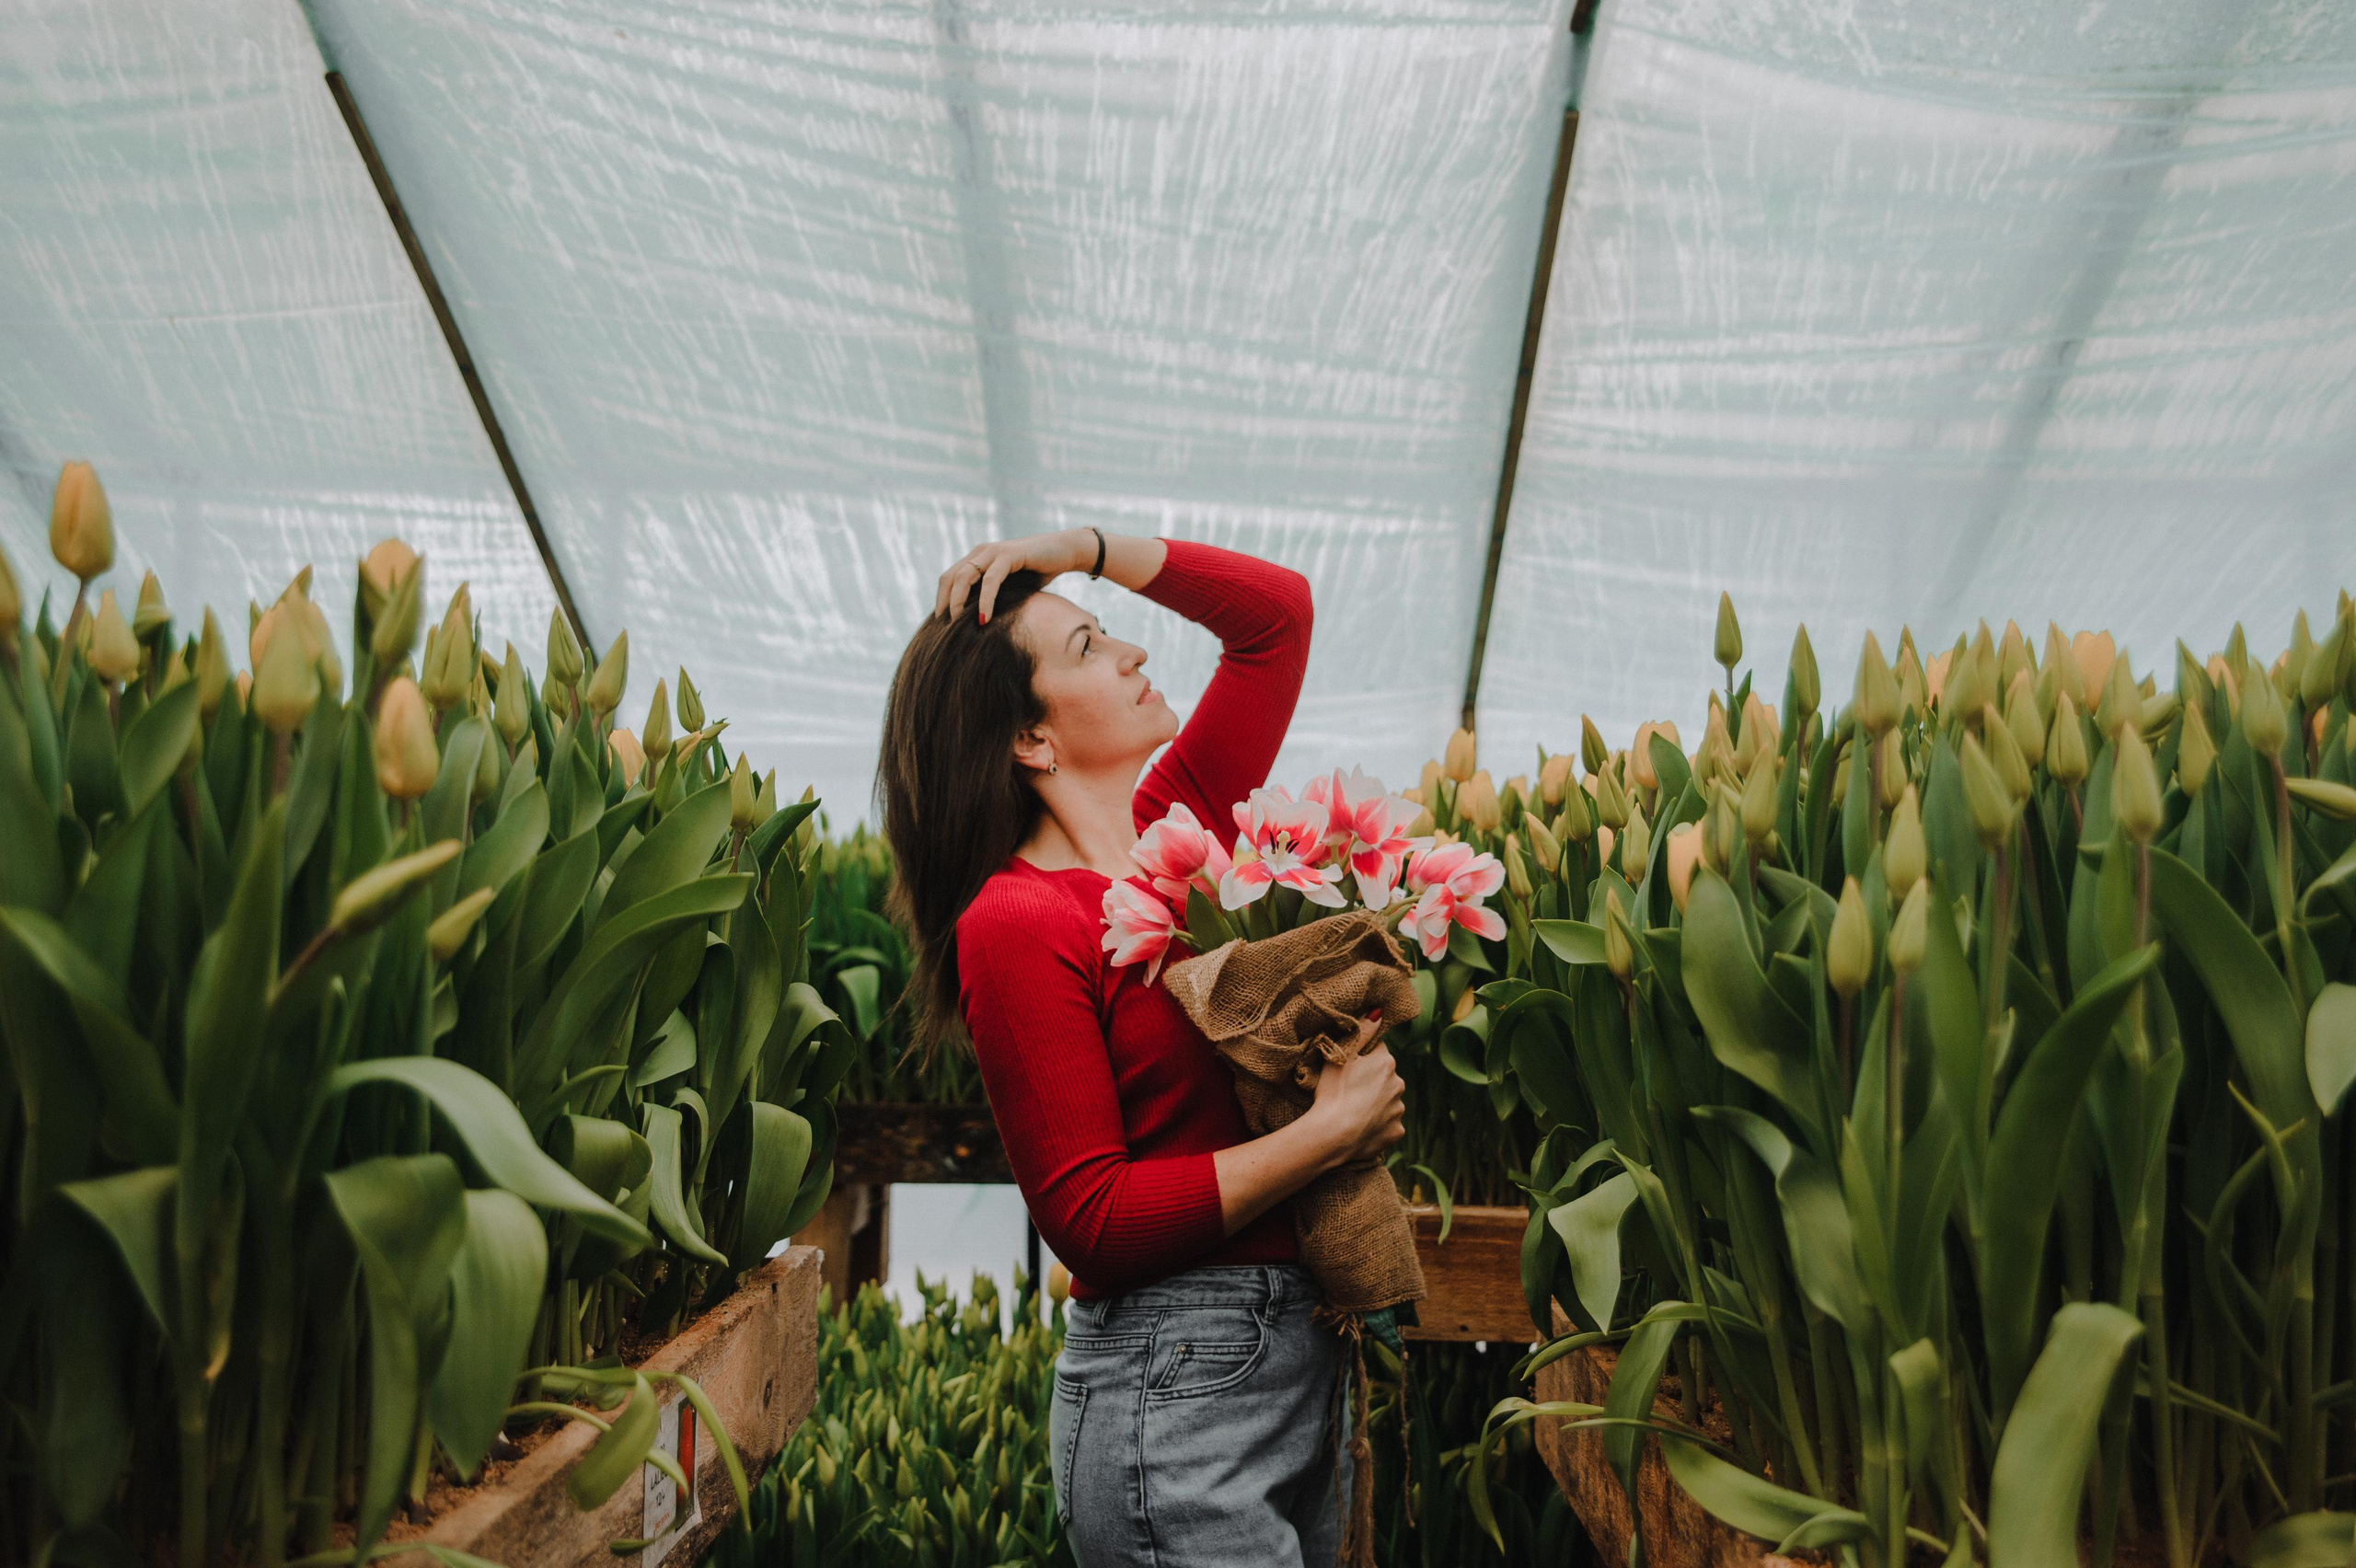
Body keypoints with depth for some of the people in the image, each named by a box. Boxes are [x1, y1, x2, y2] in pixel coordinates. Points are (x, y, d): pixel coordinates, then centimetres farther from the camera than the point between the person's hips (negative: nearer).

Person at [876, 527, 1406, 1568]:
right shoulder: (1018, 922, -15)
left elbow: (1275, 612, 14)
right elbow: (1091, 1222, -18)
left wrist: (1085, 546, 4)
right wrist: (1330, 1130, -18)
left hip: (1301, 1352, 7)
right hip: (1177, 1377, -7)